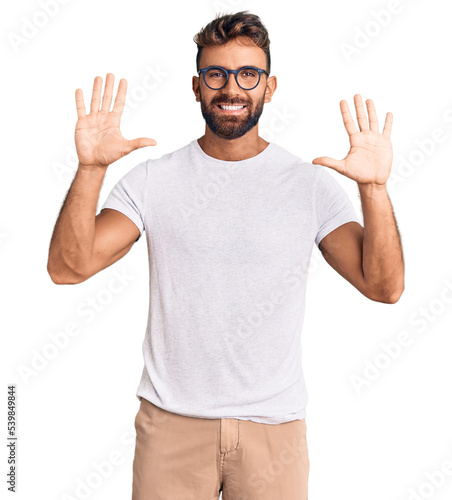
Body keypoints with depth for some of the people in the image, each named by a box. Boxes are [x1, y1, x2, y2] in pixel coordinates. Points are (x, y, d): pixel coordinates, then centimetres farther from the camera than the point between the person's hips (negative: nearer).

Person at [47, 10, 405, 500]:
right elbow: (68, 267, -11)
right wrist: (90, 169, -23)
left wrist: (374, 187, -23)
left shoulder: (310, 184, -3)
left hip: (275, 423, 1)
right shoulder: (152, 180, -3)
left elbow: (384, 286, -10)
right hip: (171, 419, 0)